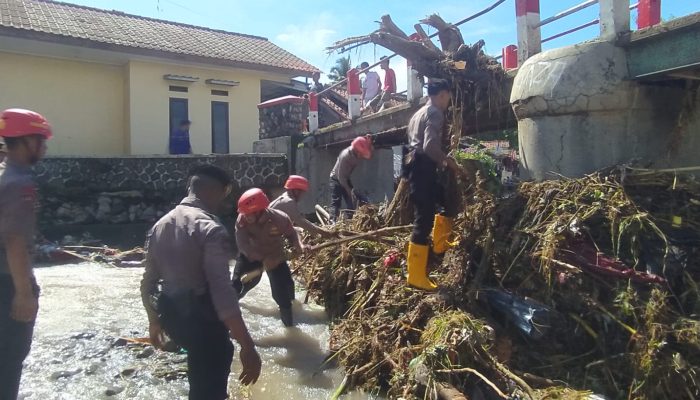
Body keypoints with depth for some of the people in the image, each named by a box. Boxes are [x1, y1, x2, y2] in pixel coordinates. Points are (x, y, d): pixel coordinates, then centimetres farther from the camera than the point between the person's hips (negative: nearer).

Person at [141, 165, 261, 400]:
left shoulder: (160, 225, 5)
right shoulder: (211, 229, -20)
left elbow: (148, 282, 11)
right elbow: (222, 293, -28)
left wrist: (154, 321, 26)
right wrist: (247, 347, -26)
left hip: (171, 316, 8)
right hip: (202, 318, -8)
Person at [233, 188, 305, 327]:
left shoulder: (280, 218, -29)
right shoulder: (242, 220, -28)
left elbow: (291, 233, -11)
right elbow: (242, 244, -32)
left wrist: (299, 245, -32)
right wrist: (262, 259, -43)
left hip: (275, 257, 0)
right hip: (250, 255, 1)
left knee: (283, 293, 0)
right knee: (238, 284, -2)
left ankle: (289, 326, 20)